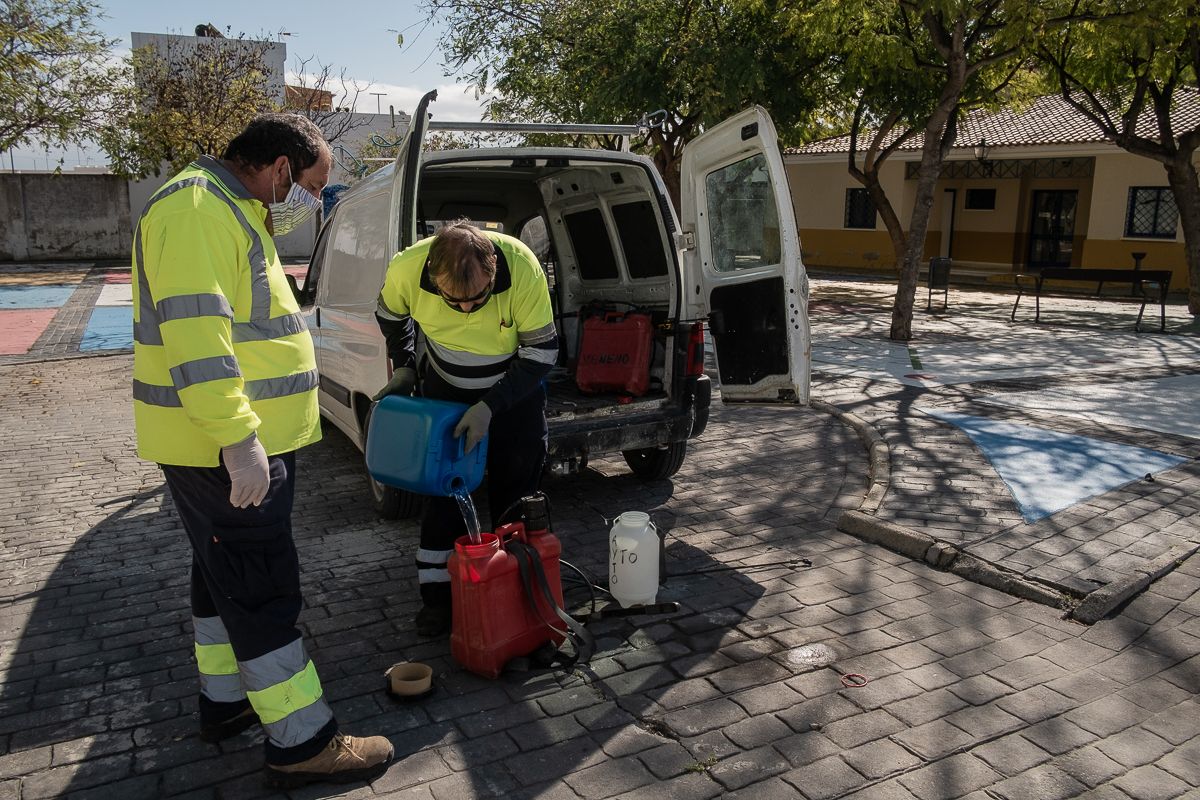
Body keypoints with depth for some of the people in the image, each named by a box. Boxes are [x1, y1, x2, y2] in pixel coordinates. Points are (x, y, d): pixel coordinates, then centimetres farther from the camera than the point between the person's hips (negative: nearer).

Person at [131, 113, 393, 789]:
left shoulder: (236, 212, 18)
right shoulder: (198, 209, -17)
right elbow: (195, 336, -28)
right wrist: (238, 440, -29)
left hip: (248, 439, 11)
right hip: (224, 448, -11)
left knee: (228, 575, 20)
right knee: (263, 589, -4)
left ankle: (225, 700, 36)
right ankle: (303, 744, 6)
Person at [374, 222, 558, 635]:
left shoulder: (523, 269, -35)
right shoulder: (406, 269, -29)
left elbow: (542, 350, -24)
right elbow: (390, 315, -2)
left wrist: (490, 407, -27)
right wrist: (404, 368, -5)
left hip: (516, 384, -1)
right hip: (444, 387, 1)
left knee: (516, 489, 3)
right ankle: (437, 592, 14)